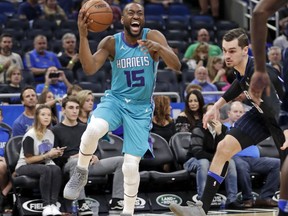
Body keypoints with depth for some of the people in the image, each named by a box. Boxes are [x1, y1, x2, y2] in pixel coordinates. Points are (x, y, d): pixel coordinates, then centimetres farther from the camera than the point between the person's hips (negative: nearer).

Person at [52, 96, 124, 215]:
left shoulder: (85, 128, 25)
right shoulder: (56, 130, 9)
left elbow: (96, 150, 22)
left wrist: (96, 156, -2)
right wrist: (70, 158, -18)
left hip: (89, 164, 5)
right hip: (69, 164, -5)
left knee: (120, 160, -14)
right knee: (76, 162, -43)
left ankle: (116, 202, -21)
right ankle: (82, 205, -44)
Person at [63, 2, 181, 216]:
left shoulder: (153, 37, -11)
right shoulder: (111, 42, -8)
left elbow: (176, 66, -21)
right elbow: (90, 69, -20)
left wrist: (159, 48, -41)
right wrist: (83, 35, -30)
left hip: (141, 108, 0)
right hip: (115, 99, 0)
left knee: (131, 165, -4)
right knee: (93, 130, -33)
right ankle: (81, 173, -6)